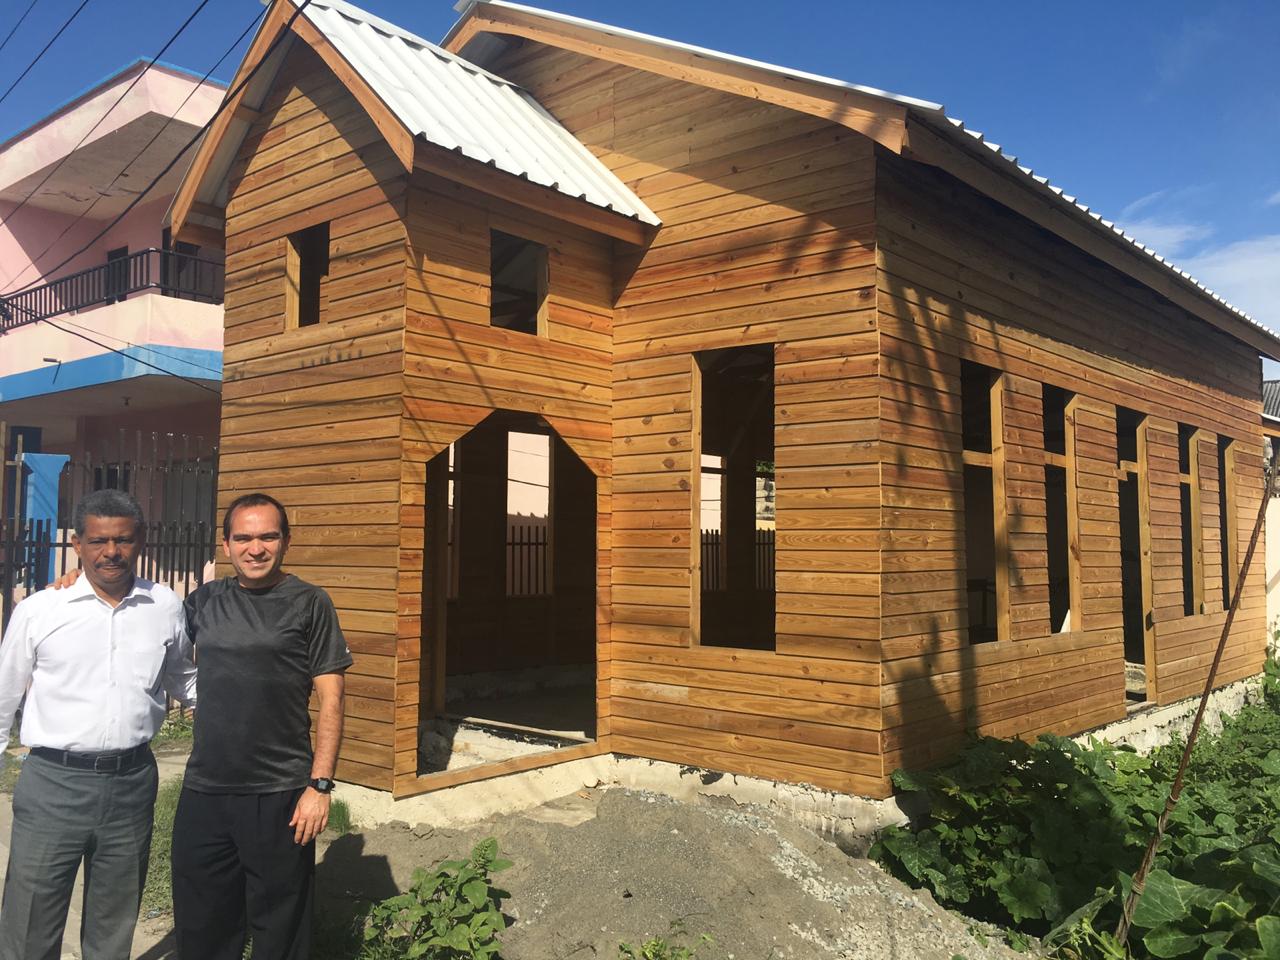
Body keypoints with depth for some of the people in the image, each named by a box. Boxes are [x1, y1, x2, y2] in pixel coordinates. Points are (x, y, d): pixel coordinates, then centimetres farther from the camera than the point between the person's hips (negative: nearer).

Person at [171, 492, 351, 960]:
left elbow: (331, 701, -6)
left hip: (279, 797, -4)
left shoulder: (309, 604, -4)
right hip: (203, 793, 4)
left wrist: (320, 785, -13)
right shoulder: (205, 601, 7)